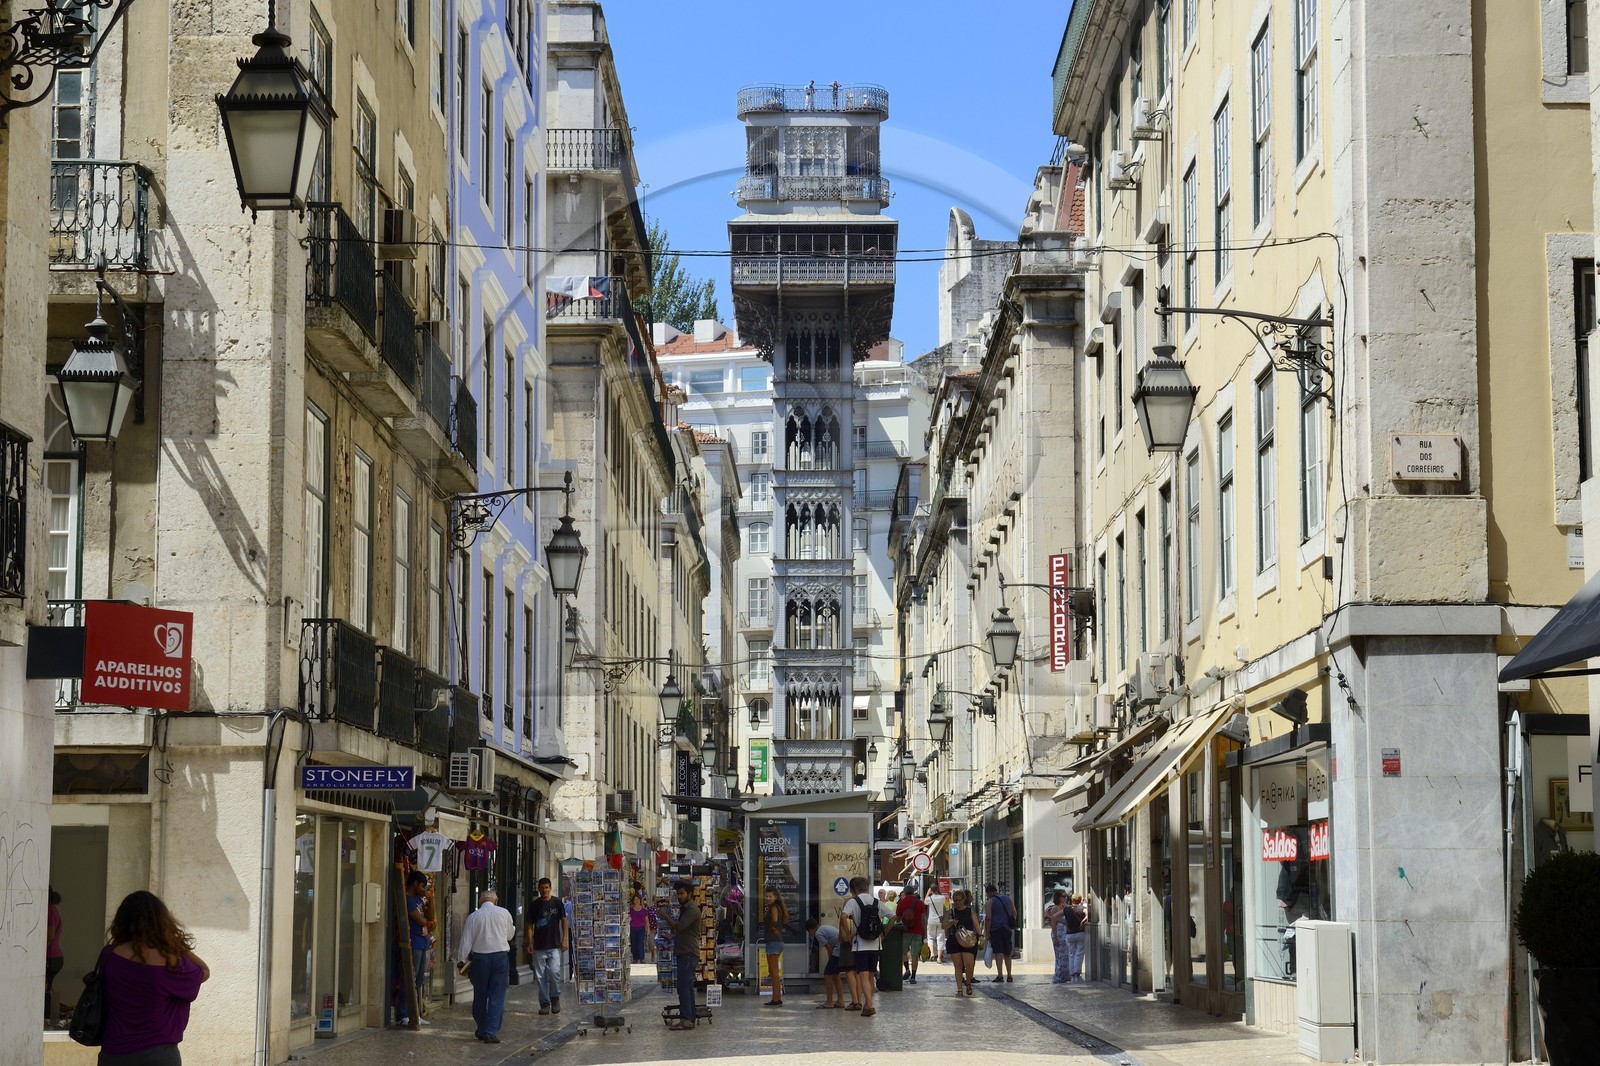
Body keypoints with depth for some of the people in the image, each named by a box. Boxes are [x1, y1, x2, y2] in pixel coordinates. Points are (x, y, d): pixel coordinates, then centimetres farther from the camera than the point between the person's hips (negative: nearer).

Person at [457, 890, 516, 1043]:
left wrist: (461, 960, 6)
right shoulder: (504, 913, 0)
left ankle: (482, 1030, 24)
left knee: (480, 996, 14)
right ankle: (491, 1032, -6)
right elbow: (510, 935, 14)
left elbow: (466, 941, -2)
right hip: (500, 956, -1)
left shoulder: (473, 917, -1)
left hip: (479, 957, 1)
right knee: (497, 996, 1)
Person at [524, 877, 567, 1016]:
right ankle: (544, 1003, 10)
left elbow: (564, 921, 6)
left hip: (554, 946, -2)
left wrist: (564, 939, -2)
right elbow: (530, 925, 8)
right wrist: (530, 943, -2)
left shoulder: (557, 903, 2)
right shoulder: (534, 905, 5)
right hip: (539, 946, 2)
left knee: (554, 972, -16)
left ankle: (555, 998, 6)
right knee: (540, 976, 1)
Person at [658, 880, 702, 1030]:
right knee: (687, 987, 10)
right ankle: (690, 1019, 11)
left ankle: (686, 1019, -18)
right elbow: (676, 929, 22)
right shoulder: (684, 909, 22)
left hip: (689, 954, -11)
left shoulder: (692, 910, -11)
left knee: (684, 987, -14)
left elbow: (680, 926, -23)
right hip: (683, 954, 11)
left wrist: (665, 915, -14)